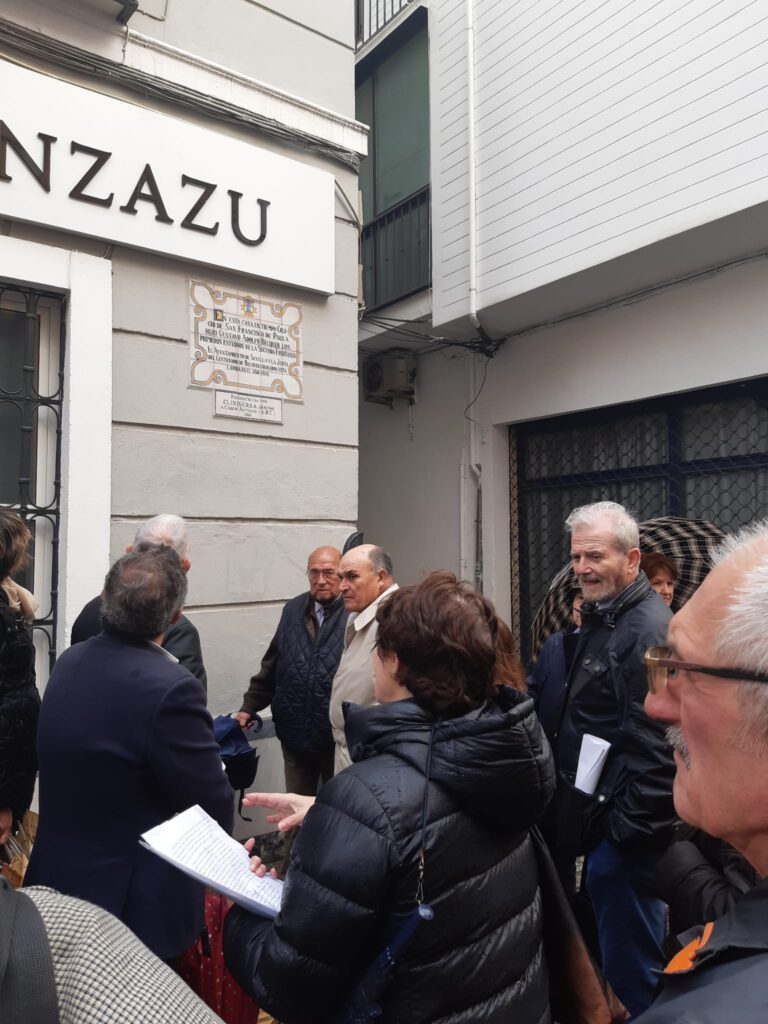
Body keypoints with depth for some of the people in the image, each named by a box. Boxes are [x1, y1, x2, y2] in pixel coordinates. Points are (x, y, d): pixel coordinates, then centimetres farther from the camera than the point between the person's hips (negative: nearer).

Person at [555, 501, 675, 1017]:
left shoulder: (648, 629, -22)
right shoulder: (601, 618, 10)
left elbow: (654, 743, -25)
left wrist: (631, 827, -20)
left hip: (624, 825, -9)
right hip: (598, 817, 10)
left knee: (629, 963, 7)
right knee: (604, 941, 24)